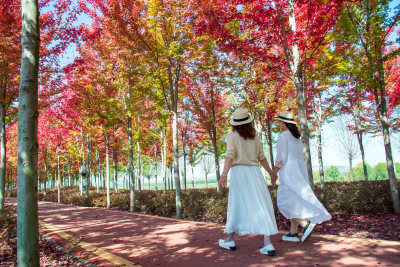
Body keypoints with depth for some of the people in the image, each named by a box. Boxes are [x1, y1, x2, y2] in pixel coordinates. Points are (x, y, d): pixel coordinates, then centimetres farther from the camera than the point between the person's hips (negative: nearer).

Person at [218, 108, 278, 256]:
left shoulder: (232, 136, 0)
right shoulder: (255, 137, 11)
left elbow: (230, 156, -14)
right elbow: (262, 158, 14)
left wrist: (224, 175, -21)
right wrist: (271, 172, 27)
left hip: (239, 172, -2)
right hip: (255, 172, 3)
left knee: (236, 205, 8)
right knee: (261, 205, 0)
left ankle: (230, 240, 21)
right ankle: (268, 244, -4)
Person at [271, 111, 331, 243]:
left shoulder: (282, 136, -9)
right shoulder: (296, 137, 17)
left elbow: (281, 157, -15)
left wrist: (274, 173, -8)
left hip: (289, 172, -9)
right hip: (300, 171, 9)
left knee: (284, 202, -6)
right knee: (295, 203, 9)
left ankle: (305, 223, -18)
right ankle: (293, 233, 10)